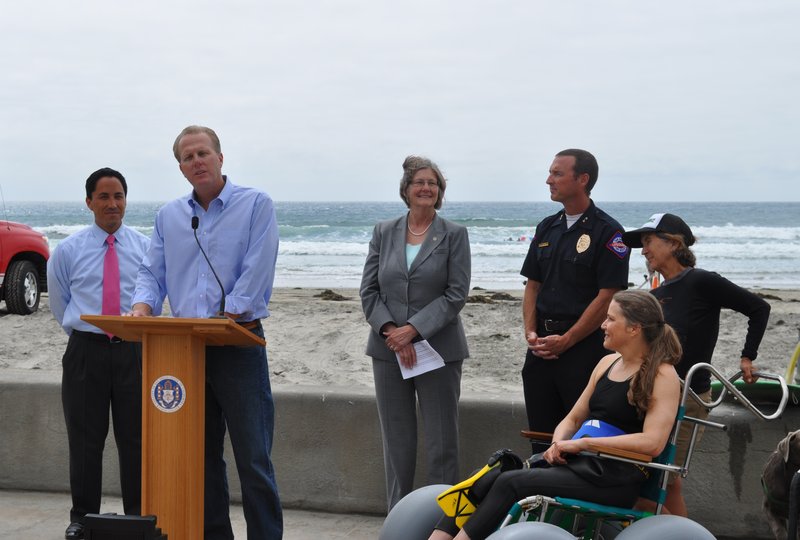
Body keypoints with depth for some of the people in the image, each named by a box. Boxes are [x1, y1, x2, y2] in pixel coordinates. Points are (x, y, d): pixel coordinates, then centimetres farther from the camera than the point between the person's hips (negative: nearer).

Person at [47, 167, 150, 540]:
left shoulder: (145, 248, 5)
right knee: (85, 439, 3)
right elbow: (59, 304, 15)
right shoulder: (68, 251, 4)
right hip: (86, 351, 0)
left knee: (136, 438, 2)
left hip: (133, 351, 0)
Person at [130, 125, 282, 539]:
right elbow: (152, 272, 14)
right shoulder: (169, 216, 14)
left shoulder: (255, 205, -1)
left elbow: (256, 272, -11)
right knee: (201, 456, 9)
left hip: (239, 343, -5)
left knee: (253, 457, -5)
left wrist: (224, 319, -18)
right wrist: (143, 304, -7)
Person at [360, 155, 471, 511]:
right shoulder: (384, 233, 9)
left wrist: (413, 330, -14)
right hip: (388, 350, 3)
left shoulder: (454, 235, 1)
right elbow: (369, 290, 5)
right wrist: (390, 331, -10)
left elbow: (456, 294, -6)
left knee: (442, 442, -1)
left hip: (438, 348, -2)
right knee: (397, 443, 7)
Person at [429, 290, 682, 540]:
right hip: (576, 463, 7)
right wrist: (558, 444, 0)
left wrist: (582, 442, -17)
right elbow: (573, 419, 24)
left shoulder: (662, 375, -5)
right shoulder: (608, 363, 19)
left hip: (614, 480, -7)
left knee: (511, 482, -24)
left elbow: (652, 442, -18)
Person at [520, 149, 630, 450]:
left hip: (584, 346, -6)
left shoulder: (607, 232, -8)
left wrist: (566, 341, -14)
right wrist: (531, 333, 0)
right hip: (541, 346, 7)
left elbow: (607, 298, -12)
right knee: (541, 435, 10)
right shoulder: (547, 228, 14)